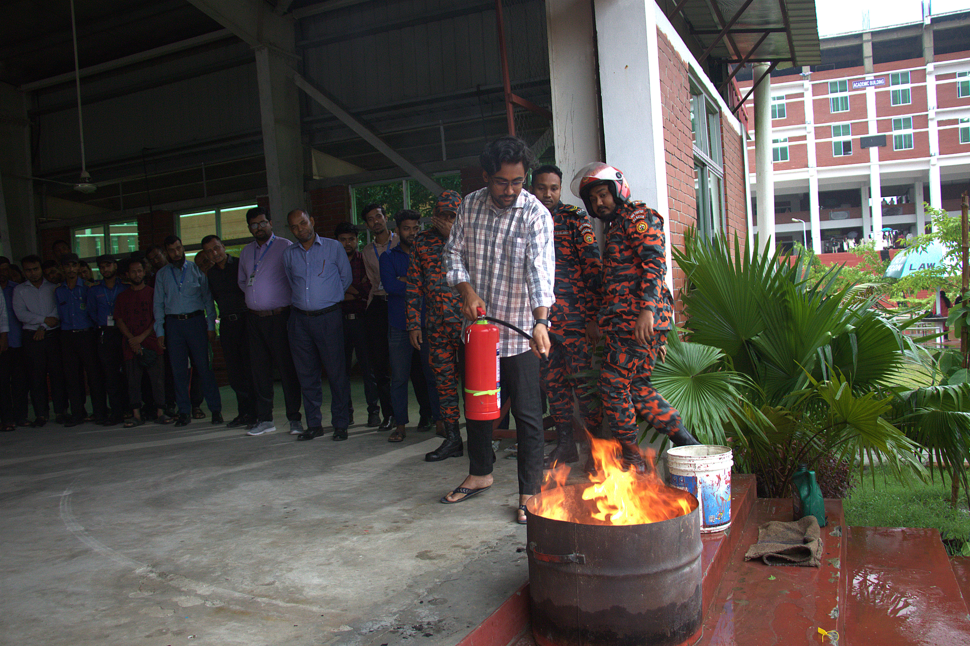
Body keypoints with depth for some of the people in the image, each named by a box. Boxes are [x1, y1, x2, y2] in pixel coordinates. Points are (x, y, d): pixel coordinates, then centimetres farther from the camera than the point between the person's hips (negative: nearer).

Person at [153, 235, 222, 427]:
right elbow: (158, 304, 11)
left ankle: (215, 410, 1)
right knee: (178, 370, 3)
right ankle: (183, 412, 11)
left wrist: (211, 325, -1)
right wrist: (160, 332, 3)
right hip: (173, 323, 2)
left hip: (196, 320, -2)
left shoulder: (196, 269, 8)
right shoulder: (162, 275, 12)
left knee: (204, 366, -4)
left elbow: (207, 298, 6)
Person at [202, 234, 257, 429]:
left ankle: (255, 413, 1)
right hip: (227, 323, 5)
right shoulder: (210, 273, 13)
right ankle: (243, 412, 13)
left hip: (245, 319, -4)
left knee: (250, 367, -6)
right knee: (234, 371, 5)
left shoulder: (240, 265, 0)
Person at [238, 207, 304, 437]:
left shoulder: (285, 247, -3)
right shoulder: (246, 252, 16)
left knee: (287, 368, -4)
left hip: (279, 316, -6)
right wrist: (255, 296, 14)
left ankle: (294, 418, 4)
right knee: (259, 368, 8)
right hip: (254, 319, 6)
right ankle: (265, 419, 17)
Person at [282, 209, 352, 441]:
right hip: (300, 319, 4)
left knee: (336, 373, -3)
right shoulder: (288, 254, 11)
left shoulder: (333, 247, 3)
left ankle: (340, 424, 7)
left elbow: (346, 278, 10)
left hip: (328, 317, -3)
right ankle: (314, 424, 17)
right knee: (306, 374, 7)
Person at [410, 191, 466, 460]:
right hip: (437, 325, 3)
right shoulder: (422, 241, 8)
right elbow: (414, 285, 11)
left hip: (468, 322, -3)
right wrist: (414, 323, 7)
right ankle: (452, 438, 17)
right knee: (444, 380, 7)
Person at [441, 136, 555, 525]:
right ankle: (480, 474, 37)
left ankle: (529, 493, 12)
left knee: (527, 413, -1)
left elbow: (540, 270, -24)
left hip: (519, 331, -5)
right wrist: (467, 291, -11)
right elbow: (454, 254, 7)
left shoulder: (536, 214, -13)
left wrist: (541, 322, -38)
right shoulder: (470, 206, 2)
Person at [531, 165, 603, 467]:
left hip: (573, 316, -5)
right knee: (552, 382, 10)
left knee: (583, 383, -5)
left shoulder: (574, 218, 1)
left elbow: (593, 266, -4)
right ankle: (565, 444, 21)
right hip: (540, 318, 5)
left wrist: (592, 316, -12)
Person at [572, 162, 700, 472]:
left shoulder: (638, 217, -2)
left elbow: (655, 263, -16)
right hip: (625, 319, 10)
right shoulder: (615, 227, 27)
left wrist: (648, 309, -26)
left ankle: (630, 454, 4)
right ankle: (686, 441, 15)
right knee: (637, 385, 10)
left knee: (613, 382, -7)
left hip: (639, 318, -10)